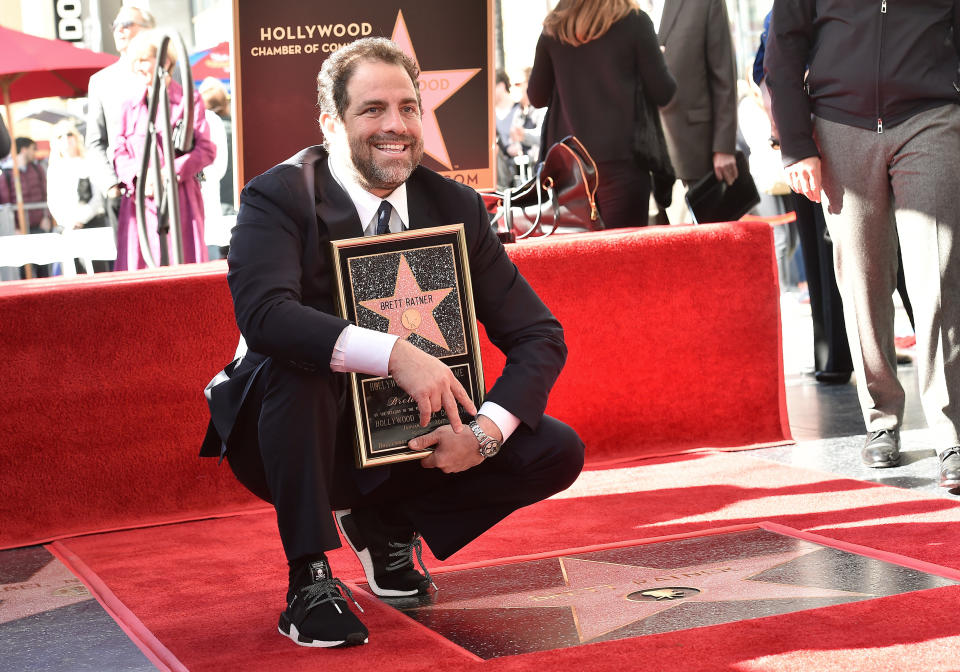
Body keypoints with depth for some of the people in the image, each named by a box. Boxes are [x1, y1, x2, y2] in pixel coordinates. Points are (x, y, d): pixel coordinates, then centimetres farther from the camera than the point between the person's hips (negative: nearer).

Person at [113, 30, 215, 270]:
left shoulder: (189, 101, 4)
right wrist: (138, 177, -11)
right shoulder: (129, 107, 16)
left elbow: (206, 150, -2)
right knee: (139, 267, -4)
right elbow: (120, 154, 11)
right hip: (139, 202, 3)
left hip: (179, 200, -3)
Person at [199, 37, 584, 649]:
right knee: (296, 360, -36)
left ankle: (387, 525, 10)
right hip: (302, 446, -4)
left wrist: (485, 432, -21)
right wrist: (395, 355, -45)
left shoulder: (456, 207, -2)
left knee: (559, 453, -11)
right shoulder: (280, 199, -15)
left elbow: (539, 335, -3)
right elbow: (263, 312, -35)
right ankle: (310, 582, -24)